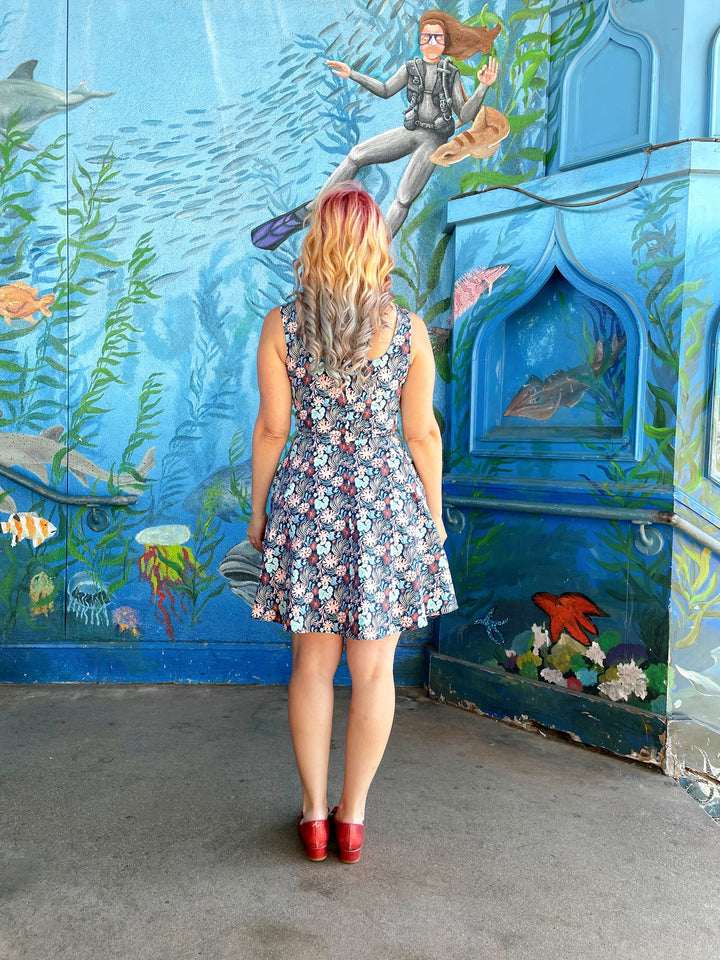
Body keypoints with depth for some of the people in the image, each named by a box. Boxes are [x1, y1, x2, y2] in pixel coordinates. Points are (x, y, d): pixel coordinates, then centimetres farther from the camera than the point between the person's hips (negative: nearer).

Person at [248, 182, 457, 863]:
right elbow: (422, 433, -1)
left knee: (312, 664, 13)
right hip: (388, 503, 0)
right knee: (373, 670, 10)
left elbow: (271, 428, -2)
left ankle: (315, 816, 23)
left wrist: (258, 511, 9)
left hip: (308, 501, 1)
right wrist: (433, 515, 10)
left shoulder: (280, 326, -4)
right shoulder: (409, 330, -5)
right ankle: (352, 817, 22)